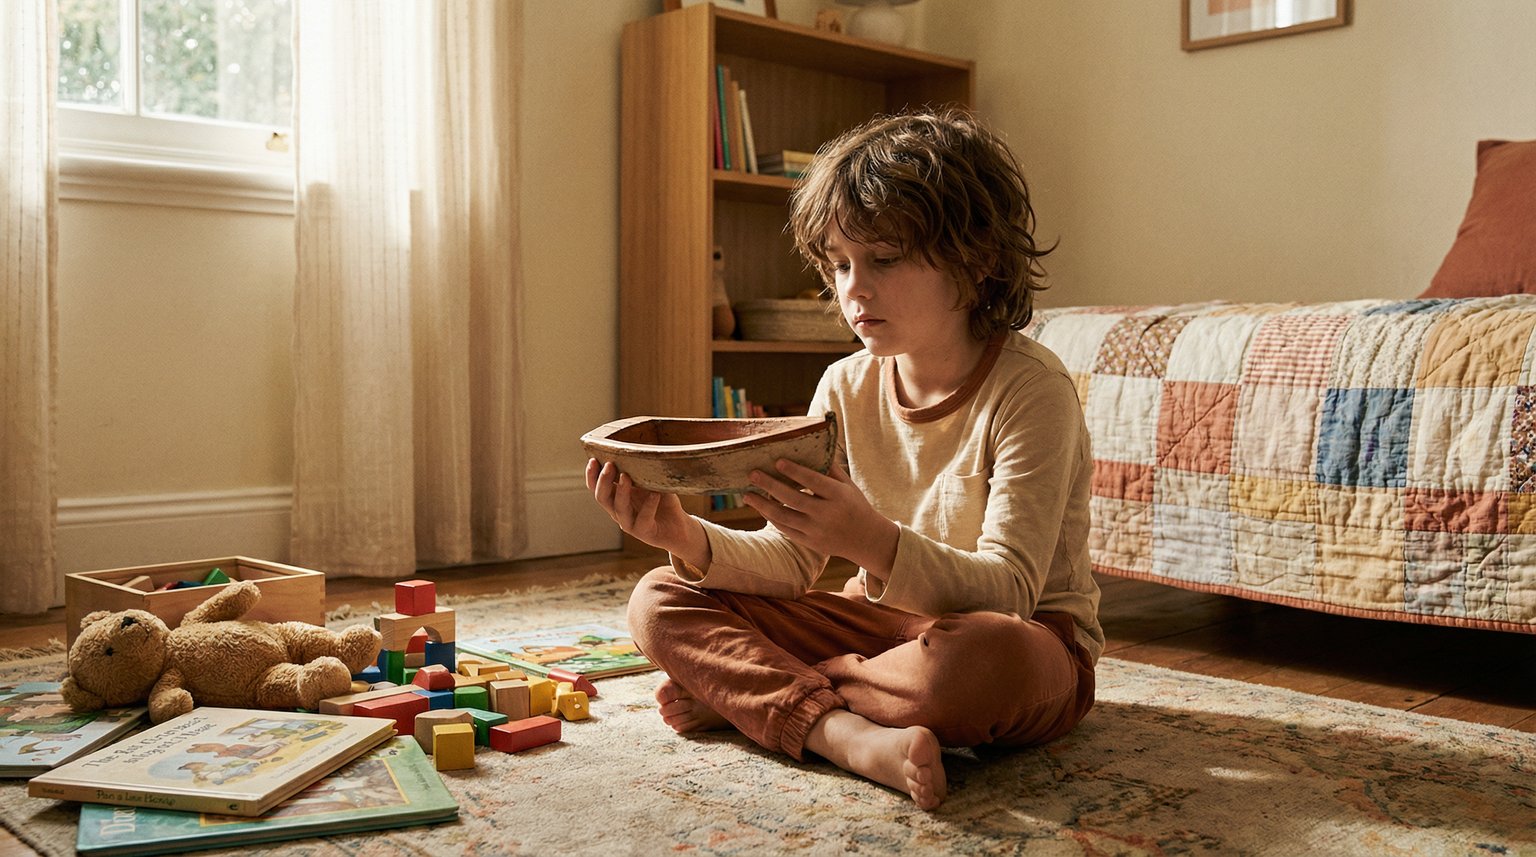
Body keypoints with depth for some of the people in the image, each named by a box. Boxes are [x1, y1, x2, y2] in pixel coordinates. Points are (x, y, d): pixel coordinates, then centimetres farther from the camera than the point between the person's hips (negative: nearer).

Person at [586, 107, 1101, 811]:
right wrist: (691, 541, -23)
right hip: (883, 619, 6)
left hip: (1033, 640, -5)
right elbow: (794, 561, -2)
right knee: (660, 600, -7)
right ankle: (846, 733, -29)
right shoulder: (847, 387, 0)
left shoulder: (1030, 389, -18)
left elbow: (1008, 591, -26)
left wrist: (873, 542, -44)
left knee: (981, 659, -43)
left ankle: (738, 691, -19)